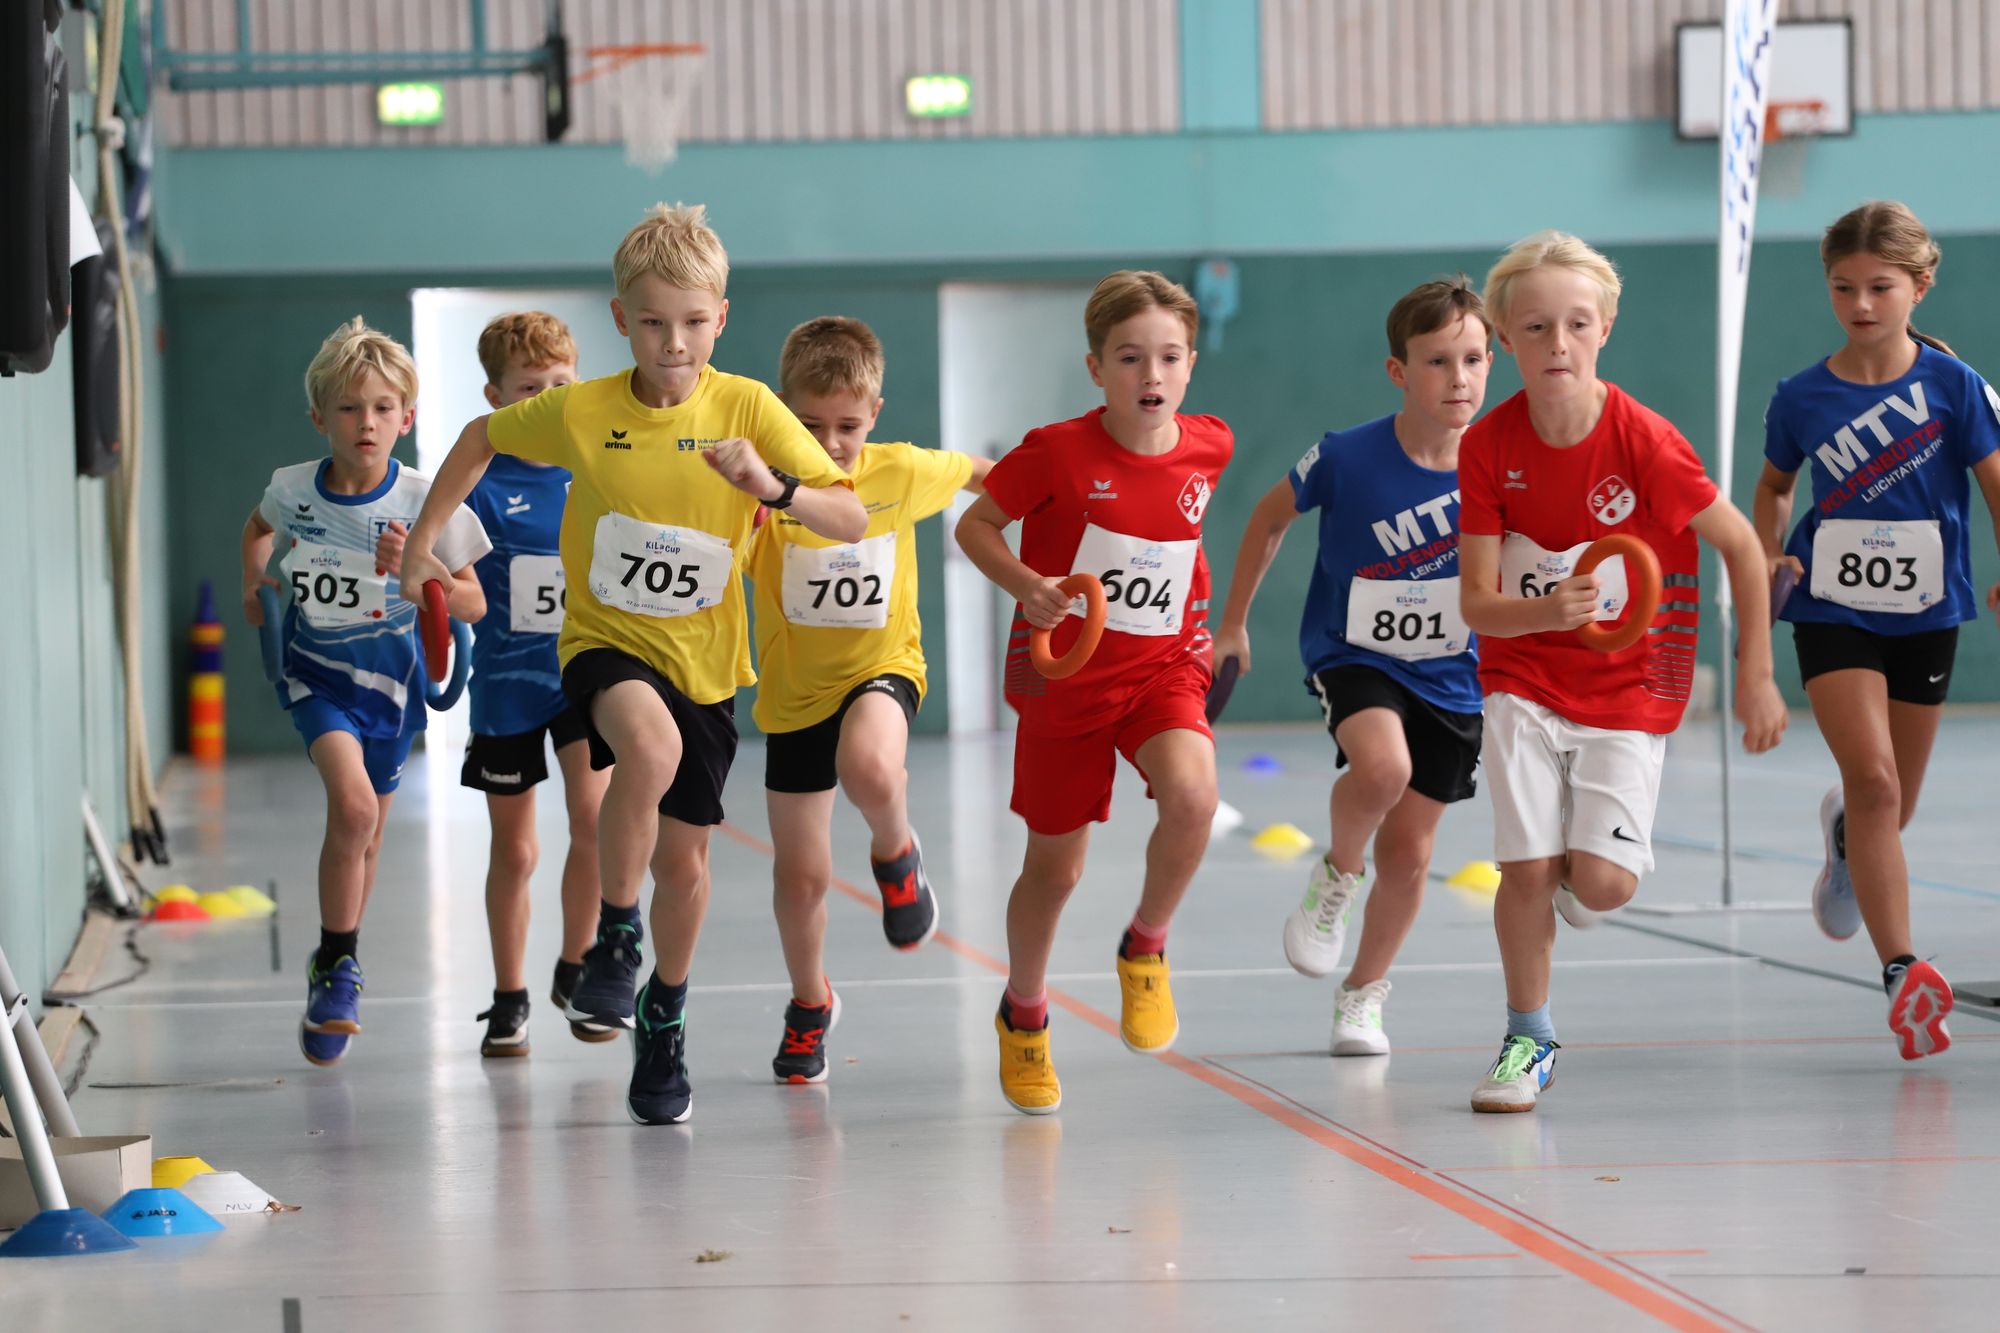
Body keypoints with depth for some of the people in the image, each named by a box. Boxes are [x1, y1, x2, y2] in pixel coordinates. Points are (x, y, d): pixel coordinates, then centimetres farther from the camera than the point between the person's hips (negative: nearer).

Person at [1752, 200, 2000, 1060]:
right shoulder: (1801, 399, -3)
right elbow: (1773, 487, 15)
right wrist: (1769, 557, -2)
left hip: (1925, 613, 1)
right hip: (1832, 610, -1)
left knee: (1894, 803, 14)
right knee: (1873, 781, -17)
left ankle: (1845, 835, 52)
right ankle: (1903, 974, -20)